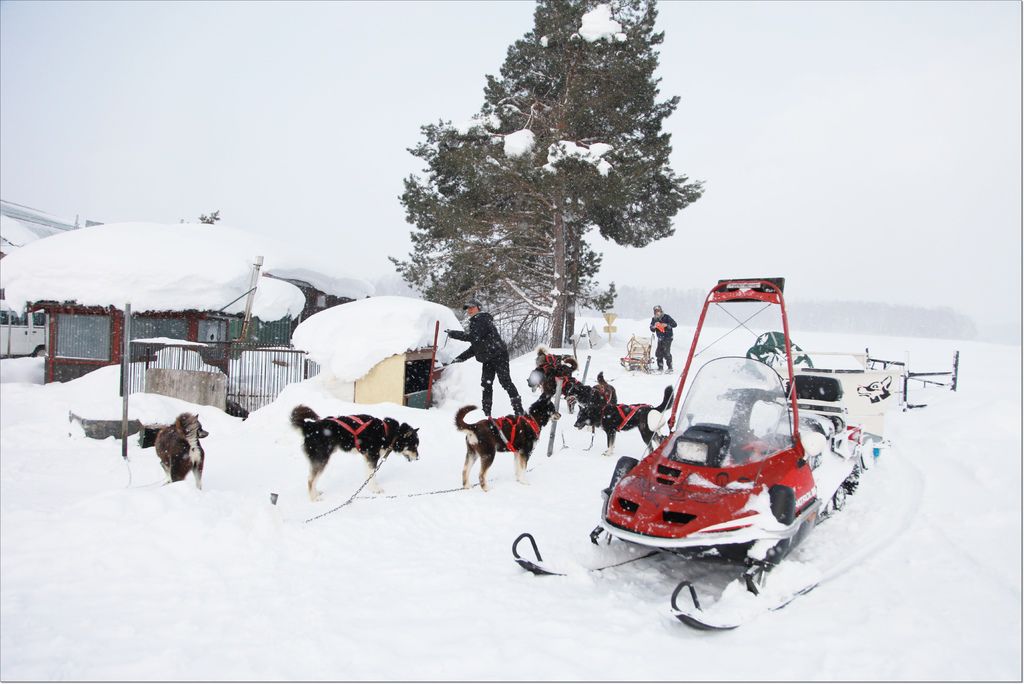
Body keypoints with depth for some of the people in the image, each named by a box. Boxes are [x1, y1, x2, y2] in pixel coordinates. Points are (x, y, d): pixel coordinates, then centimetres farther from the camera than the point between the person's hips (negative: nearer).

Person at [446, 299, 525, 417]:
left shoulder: (481, 319, -9)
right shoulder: (475, 322, 22)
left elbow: (473, 336, -24)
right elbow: (475, 346, 25)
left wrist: (454, 333, -19)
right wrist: (461, 357, 21)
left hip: (498, 355, -10)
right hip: (488, 359, 10)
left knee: (506, 382, -11)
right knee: (486, 385, 7)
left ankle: (519, 411, -9)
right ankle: (486, 414, 12)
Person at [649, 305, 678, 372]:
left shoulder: (666, 317, -8)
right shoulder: (654, 319, 7)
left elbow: (674, 324, -12)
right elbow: (652, 330, 5)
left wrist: (667, 325, -26)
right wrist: (654, 326, -17)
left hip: (667, 337, -6)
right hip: (660, 338, 6)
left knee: (666, 353, -14)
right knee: (658, 353, 4)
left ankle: (670, 368, -9)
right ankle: (660, 367, 17)